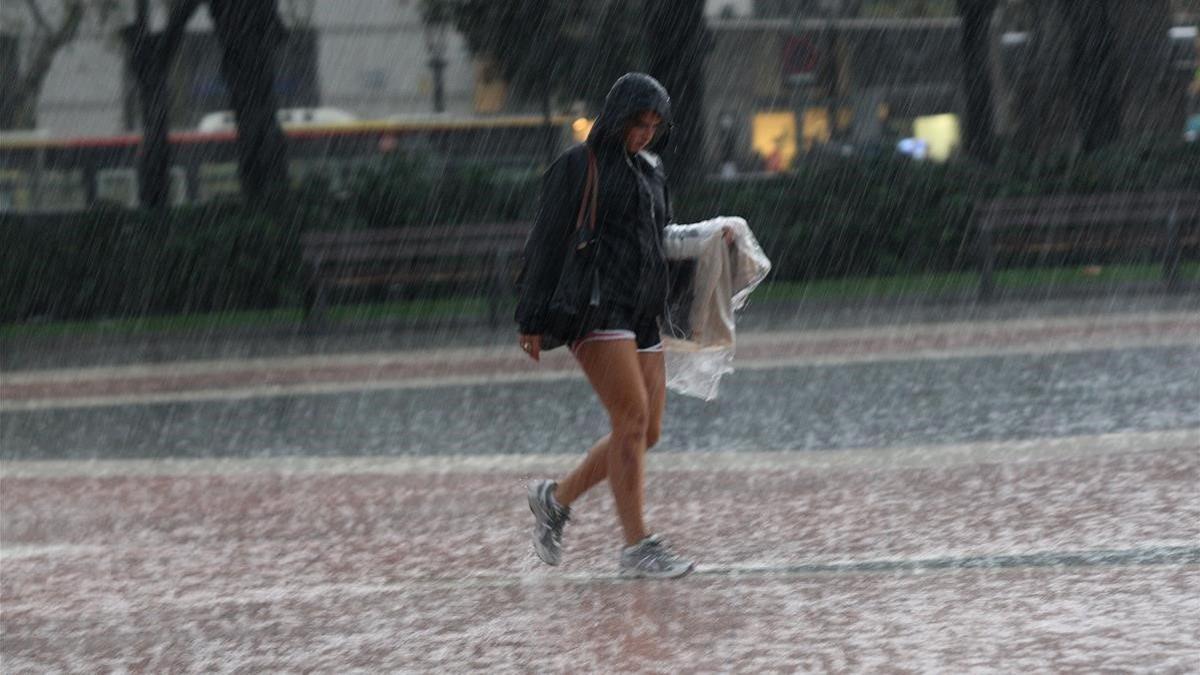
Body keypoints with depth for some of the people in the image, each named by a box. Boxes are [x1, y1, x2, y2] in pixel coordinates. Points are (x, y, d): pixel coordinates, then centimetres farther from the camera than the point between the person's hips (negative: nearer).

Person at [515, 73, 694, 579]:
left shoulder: (649, 171, 18)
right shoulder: (577, 167, -3)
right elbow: (546, 243, -5)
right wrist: (532, 322, -8)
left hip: (641, 312, 8)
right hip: (593, 305, -8)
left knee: (646, 432, 4)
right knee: (633, 418, -15)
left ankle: (556, 498, 22)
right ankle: (636, 547, -12)